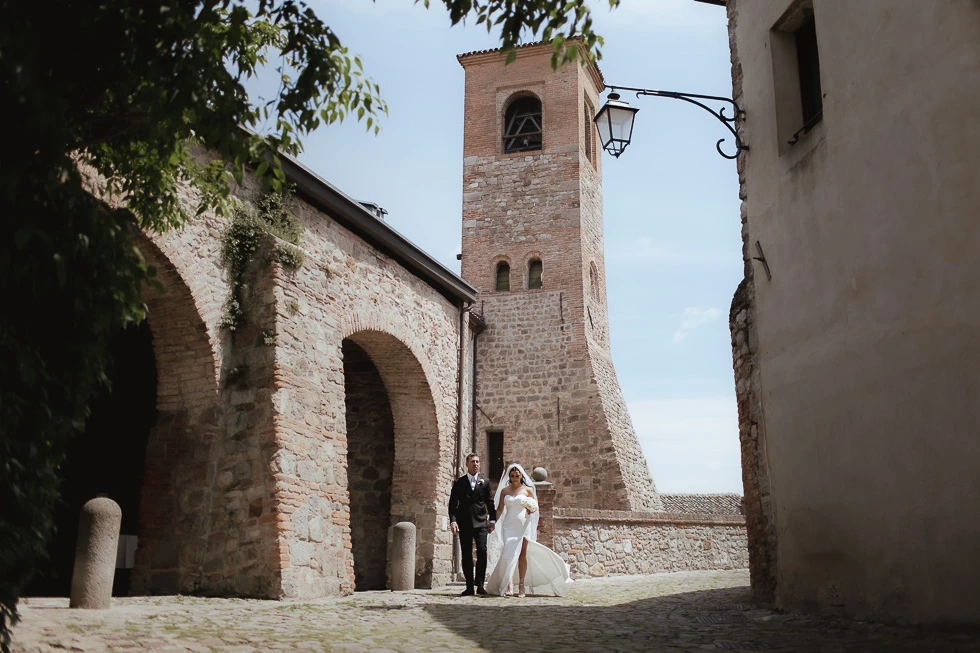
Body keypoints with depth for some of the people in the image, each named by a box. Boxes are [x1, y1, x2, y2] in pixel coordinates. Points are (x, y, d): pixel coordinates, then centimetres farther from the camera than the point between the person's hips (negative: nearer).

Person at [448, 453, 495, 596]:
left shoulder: (485, 482, 10)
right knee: (466, 555, 2)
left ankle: (480, 585, -7)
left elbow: (490, 502, 12)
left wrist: (492, 520, 6)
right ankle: (469, 587, 7)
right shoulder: (459, 482, 8)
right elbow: (453, 504, 5)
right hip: (464, 523, 0)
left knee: (482, 551, -13)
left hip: (480, 522, 0)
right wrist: (452, 520, -7)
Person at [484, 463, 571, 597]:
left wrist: (531, 510, -14)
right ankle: (508, 585, -11)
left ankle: (522, 586, 4)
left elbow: (535, 506, 8)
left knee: (522, 554, -2)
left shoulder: (528, 489, 5)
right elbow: (500, 509, 10)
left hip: (523, 525, -1)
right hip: (509, 525, 1)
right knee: (509, 554, -10)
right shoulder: (504, 491, 9)